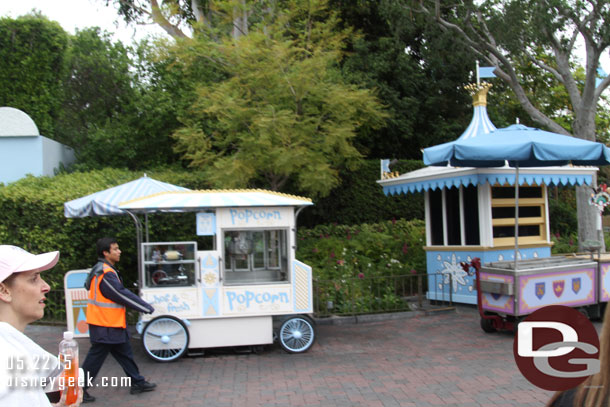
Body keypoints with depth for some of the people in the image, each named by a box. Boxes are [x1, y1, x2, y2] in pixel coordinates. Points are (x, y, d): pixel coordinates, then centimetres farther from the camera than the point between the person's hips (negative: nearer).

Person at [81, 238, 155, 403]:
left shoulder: (103, 270, 11)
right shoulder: (106, 274, -22)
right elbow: (122, 295, -21)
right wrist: (146, 307, -13)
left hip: (113, 324, 10)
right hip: (105, 326, -10)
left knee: (124, 353, 16)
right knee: (95, 358, 0)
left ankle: (137, 383, 25)